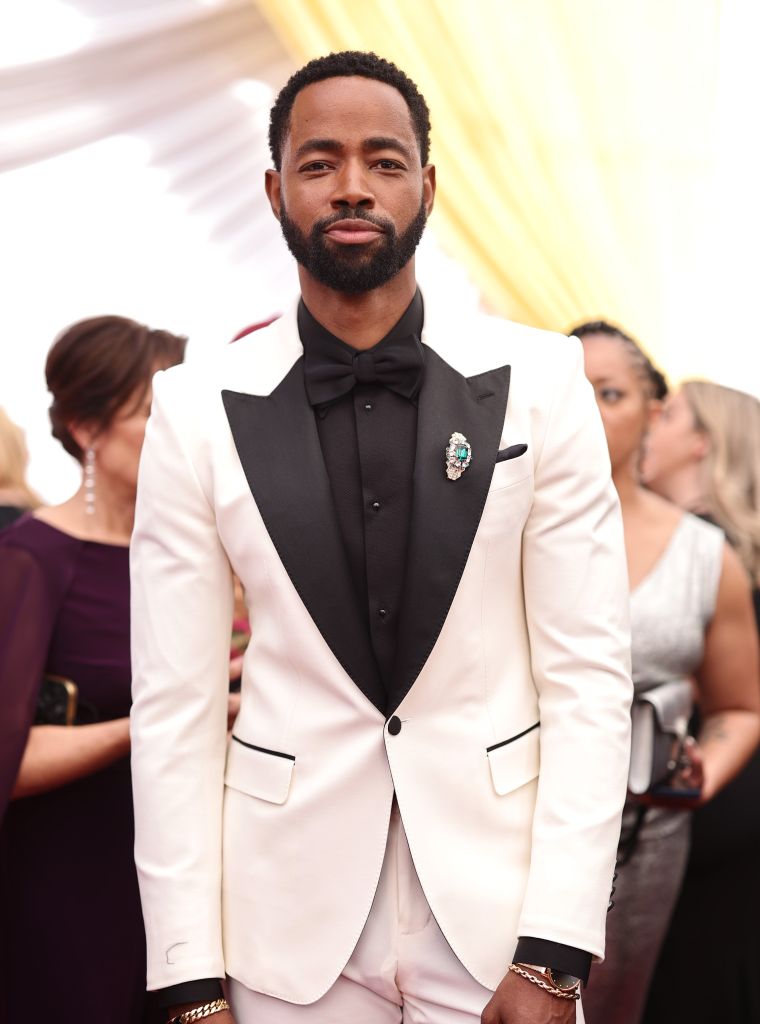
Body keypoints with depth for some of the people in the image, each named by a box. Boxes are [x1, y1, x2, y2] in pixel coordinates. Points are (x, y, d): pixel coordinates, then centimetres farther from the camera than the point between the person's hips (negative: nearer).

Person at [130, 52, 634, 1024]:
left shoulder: (537, 381, -5)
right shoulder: (196, 412, -4)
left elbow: (588, 672, -6)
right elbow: (173, 704, -3)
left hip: (497, 904, 0)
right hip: (291, 918, 1)